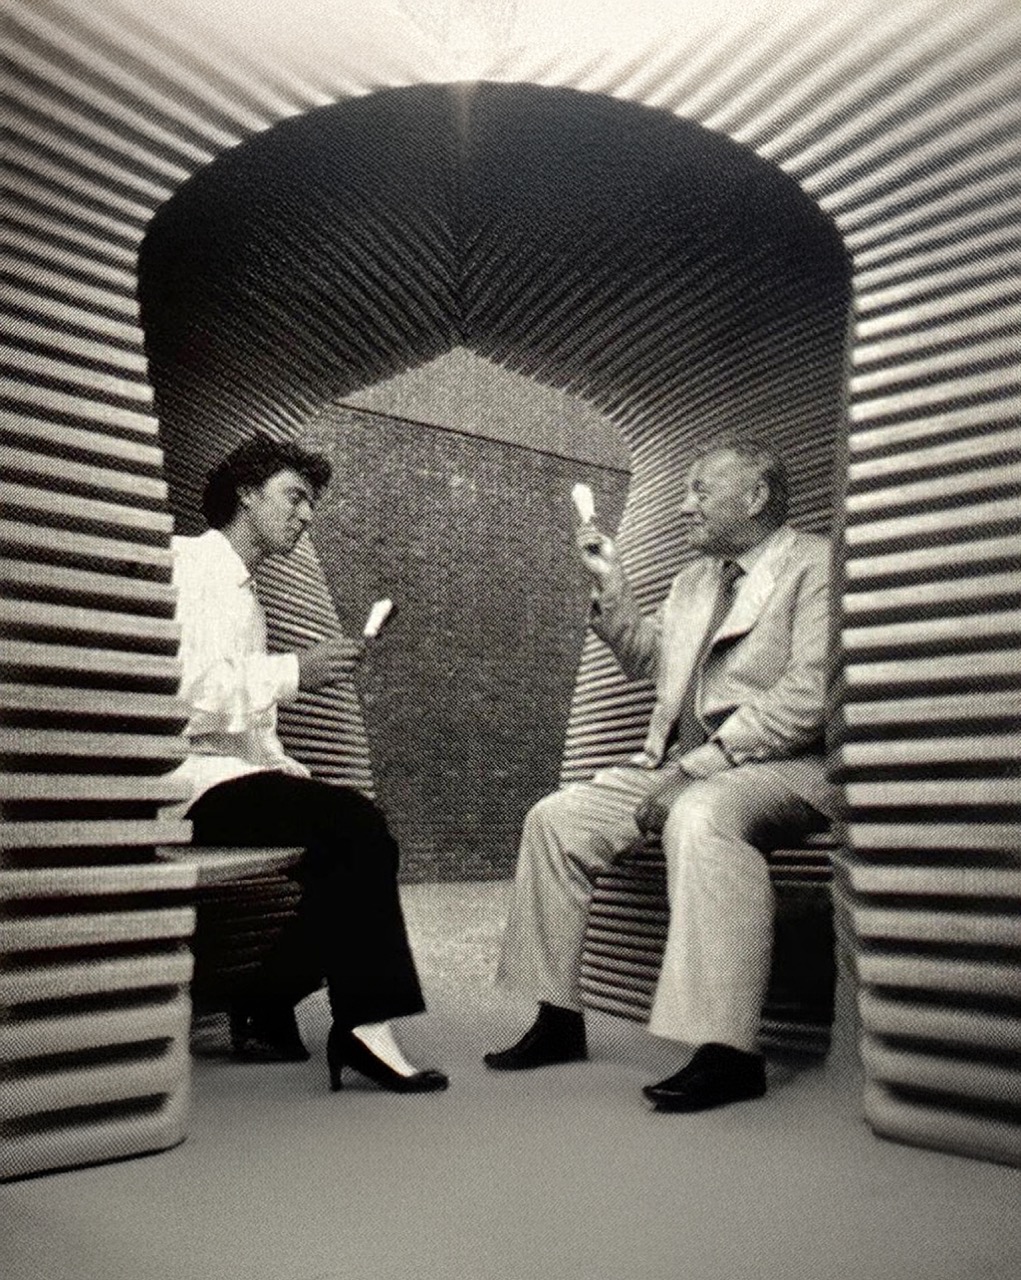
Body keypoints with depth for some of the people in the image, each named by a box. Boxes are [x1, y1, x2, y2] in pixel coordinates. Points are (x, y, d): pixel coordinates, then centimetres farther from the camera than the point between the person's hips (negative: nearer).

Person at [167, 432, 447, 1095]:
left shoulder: (244, 590, 25)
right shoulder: (191, 563, -4)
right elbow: (184, 690, -19)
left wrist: (293, 774, 6)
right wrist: (293, 672, -18)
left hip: (234, 768, 9)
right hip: (193, 776, -9)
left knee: (359, 838, -5)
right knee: (357, 824, -23)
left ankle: (265, 1013, 2)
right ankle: (363, 1024, -18)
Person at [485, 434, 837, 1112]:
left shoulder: (817, 565, -4)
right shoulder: (696, 576, 23)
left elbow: (810, 696, -17)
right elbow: (650, 659, 26)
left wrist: (702, 762, -21)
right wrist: (612, 587, 13)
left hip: (781, 766, -8)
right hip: (682, 763, 8)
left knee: (700, 818, -38)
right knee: (556, 818, -4)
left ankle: (728, 1053, -32)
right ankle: (559, 1020, 5)